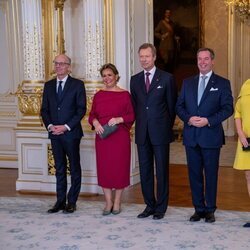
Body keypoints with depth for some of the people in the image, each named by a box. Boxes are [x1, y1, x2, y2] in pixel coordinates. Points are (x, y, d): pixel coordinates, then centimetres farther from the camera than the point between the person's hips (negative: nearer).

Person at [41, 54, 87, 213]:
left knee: (75, 168, 4)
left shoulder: (77, 85, -3)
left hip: (71, 133, -4)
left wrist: (66, 127, -15)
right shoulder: (49, 85, 11)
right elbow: (44, 109, 11)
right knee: (60, 168, 10)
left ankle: (72, 201, 11)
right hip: (54, 134, 4)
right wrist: (49, 126, -6)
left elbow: (81, 109, -7)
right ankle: (60, 201, 16)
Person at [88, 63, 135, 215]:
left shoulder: (125, 94, -1)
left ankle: (117, 202, 16)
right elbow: (92, 114, 10)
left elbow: (132, 115, -1)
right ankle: (108, 202, 17)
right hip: (102, 136, 3)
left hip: (120, 137, -3)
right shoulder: (98, 95, 9)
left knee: (119, 168, 3)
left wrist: (119, 119, -17)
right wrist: (95, 122, -10)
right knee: (104, 168, 5)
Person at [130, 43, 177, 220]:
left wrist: (167, 126, 4)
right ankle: (150, 205, 20)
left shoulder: (167, 78, -2)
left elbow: (172, 105, 2)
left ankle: (161, 207, 13)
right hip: (142, 133, 4)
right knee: (145, 170, 8)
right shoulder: (135, 80, 10)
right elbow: (134, 105, 14)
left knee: (161, 171, 3)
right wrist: (140, 124, 8)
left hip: (160, 132, -4)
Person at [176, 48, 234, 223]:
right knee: (194, 174, 8)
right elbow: (179, 106, 10)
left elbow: (228, 108, -6)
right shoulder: (188, 83, 12)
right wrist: (188, 118, -10)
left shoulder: (222, 83, 1)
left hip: (211, 136, -3)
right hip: (191, 136, 3)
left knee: (211, 174, 4)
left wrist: (208, 121, -17)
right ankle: (199, 208, 18)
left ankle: (210, 209, 14)